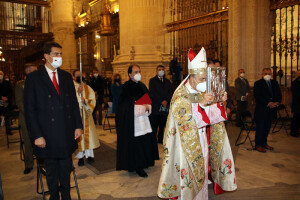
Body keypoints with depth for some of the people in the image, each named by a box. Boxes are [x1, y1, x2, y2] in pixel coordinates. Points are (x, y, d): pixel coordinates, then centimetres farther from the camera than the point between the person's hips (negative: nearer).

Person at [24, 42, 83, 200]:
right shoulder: (33, 78, -6)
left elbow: (74, 103, 10)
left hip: (67, 134, 4)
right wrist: (37, 135, -11)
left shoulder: (66, 77, 8)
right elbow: (29, 110, -7)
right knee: (51, 172, 14)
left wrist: (78, 126, 4)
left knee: (66, 169, 16)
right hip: (48, 136, -3)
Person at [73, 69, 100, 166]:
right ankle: (80, 156, 7)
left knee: (88, 134, 4)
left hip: (86, 114, 3)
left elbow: (92, 101, 3)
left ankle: (89, 155, 15)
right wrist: (78, 92, -25)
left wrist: (85, 101, -17)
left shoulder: (88, 88, 10)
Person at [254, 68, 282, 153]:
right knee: (260, 127, 1)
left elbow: (279, 94, 11)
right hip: (261, 110, -5)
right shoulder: (258, 83, -4)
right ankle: (258, 145, 11)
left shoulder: (275, 83, 13)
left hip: (272, 109, 5)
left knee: (267, 127, 12)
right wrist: (268, 103, -19)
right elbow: (257, 96, -14)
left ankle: (264, 143, 26)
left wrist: (277, 102, -9)